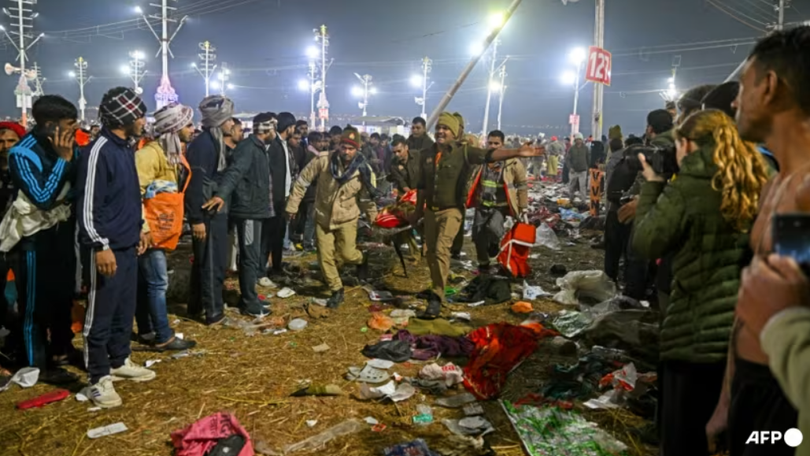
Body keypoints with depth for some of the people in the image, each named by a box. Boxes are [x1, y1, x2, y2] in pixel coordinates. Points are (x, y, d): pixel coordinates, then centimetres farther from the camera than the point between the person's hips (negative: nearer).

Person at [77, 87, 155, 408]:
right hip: (107, 248, -9)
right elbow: (88, 204, -19)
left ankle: (120, 361, 33)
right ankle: (99, 378, 13)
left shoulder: (126, 148, 11)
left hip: (128, 245, 9)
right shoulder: (99, 151, -17)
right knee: (101, 314, 2)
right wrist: (100, 246, -21)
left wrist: (140, 228, 21)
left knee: (125, 309, 18)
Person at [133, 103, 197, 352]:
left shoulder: (173, 153, 13)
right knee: (158, 282, -5)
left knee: (145, 282, 15)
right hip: (148, 230, -9)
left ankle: (146, 331, 24)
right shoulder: (151, 153, -18)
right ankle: (163, 337, 3)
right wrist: (142, 225, -24)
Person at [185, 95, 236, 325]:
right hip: (207, 214, -10)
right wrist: (197, 219, -24)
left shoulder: (216, 142, 13)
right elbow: (195, 183, -22)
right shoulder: (202, 144, -17)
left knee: (204, 261, 18)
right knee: (213, 263, -1)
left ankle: (196, 306, 31)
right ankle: (214, 313, 9)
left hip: (216, 212, 10)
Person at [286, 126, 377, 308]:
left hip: (346, 218, -1)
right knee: (325, 257, 3)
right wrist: (293, 205, -5)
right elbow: (303, 181, -8)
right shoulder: (323, 160, -18)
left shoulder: (363, 170, -15)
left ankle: (362, 260, 34)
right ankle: (337, 290, 22)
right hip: (323, 217, 1)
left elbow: (367, 198, 0)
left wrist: (372, 215, 5)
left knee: (347, 254, -3)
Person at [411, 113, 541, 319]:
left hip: (451, 210, -5)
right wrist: (417, 211, 18)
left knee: (441, 250, -18)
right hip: (430, 210, 5)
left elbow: (489, 155, -24)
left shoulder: (463, 151, -9)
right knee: (431, 252, 12)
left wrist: (517, 153, -39)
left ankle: (436, 298, -12)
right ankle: (437, 288, 33)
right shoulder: (427, 154, 5)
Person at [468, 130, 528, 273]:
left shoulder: (512, 162, -10)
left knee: (493, 226, -30)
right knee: (478, 236, 6)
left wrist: (523, 207, 2)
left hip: (501, 206, -4)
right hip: (482, 205, 4)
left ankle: (496, 242, 6)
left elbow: (522, 185, 0)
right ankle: (483, 265, 29)